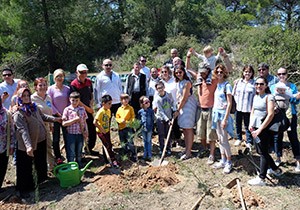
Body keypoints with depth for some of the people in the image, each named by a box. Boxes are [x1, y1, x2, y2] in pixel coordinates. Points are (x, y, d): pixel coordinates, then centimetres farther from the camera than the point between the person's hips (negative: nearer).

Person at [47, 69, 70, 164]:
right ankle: (58, 158, 17)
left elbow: (70, 102, 6)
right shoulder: (51, 89, -3)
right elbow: (50, 104, -5)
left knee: (67, 138, 6)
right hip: (55, 116, -1)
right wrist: (58, 114, -10)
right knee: (56, 139, 6)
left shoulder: (67, 88, 3)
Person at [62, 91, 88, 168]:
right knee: (71, 154, 6)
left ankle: (79, 167, 33)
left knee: (79, 153, 17)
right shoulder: (67, 109, -6)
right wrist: (75, 119, -19)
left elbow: (84, 122, 8)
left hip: (80, 134, 3)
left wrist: (86, 132, -1)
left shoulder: (82, 109, 3)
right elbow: (64, 123, -11)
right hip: (71, 134, -3)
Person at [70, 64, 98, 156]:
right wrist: (87, 108, -13)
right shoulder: (74, 84, -14)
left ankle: (89, 149, 29)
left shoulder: (89, 82, 5)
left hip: (88, 110, 6)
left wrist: (91, 106, -3)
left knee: (92, 130, 11)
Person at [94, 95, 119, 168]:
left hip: (107, 131, 7)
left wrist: (109, 128, 8)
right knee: (108, 146, -6)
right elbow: (95, 122, -25)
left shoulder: (109, 110, 2)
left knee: (106, 145, 15)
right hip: (101, 132, -7)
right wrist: (101, 129, -20)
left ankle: (106, 159, 29)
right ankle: (113, 161, -1)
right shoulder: (100, 112, -22)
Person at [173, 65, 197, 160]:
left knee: (188, 129, -3)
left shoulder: (187, 83, -17)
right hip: (181, 105, 9)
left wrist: (178, 110, -13)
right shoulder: (178, 82, 10)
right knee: (184, 129, 13)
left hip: (188, 105, -9)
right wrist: (178, 103, 8)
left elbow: (184, 98, -17)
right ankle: (187, 149, 23)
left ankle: (188, 152, 4)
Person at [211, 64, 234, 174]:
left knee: (224, 139, -3)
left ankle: (229, 163, 9)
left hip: (223, 114, -7)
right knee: (220, 139, 12)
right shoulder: (217, 84, 9)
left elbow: (229, 103, -14)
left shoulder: (227, 85, -11)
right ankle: (223, 161, 22)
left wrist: (225, 119, -17)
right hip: (216, 113, 7)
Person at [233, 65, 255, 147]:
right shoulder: (238, 82, 6)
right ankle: (239, 138, 34)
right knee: (238, 124, 16)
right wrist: (237, 101, 1)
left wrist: (253, 105, -13)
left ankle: (249, 142, 19)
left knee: (248, 126, 4)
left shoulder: (254, 83, -6)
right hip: (238, 107, 4)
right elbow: (234, 93, 11)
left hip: (248, 109, -4)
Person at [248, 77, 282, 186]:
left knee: (263, 152, -1)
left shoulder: (269, 97, -11)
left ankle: (261, 179, 8)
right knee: (260, 151, 17)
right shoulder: (255, 97, 11)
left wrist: (260, 129, -21)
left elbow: (270, 114, -19)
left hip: (265, 128, -8)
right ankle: (276, 169, 37)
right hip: (256, 128, 8)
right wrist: (251, 124, 1)